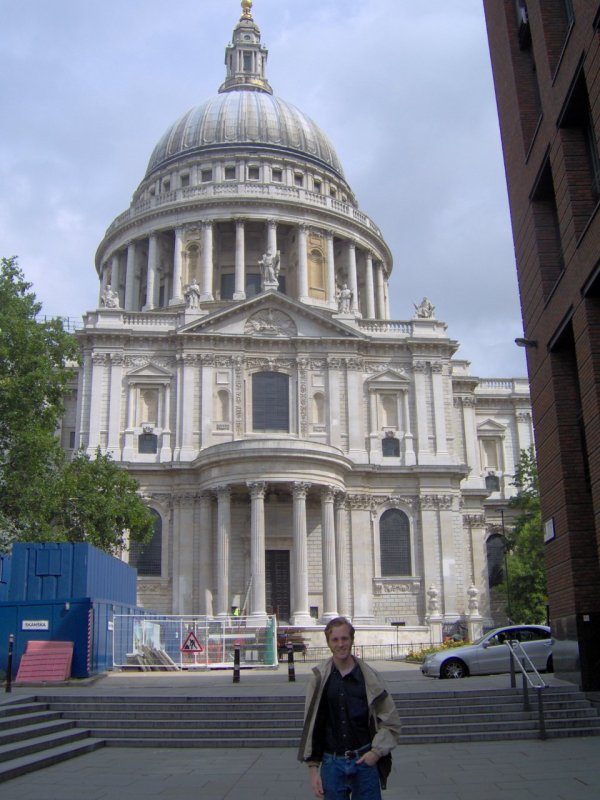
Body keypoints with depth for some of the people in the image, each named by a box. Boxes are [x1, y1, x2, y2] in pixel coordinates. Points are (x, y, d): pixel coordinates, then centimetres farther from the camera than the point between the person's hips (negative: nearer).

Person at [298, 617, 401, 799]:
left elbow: (391, 721, 6)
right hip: (332, 764, 0)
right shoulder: (320, 678, -2)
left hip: (364, 762, 0)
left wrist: (376, 752, -4)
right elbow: (310, 725, 1)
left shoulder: (369, 676, -2)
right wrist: (313, 768, -1)